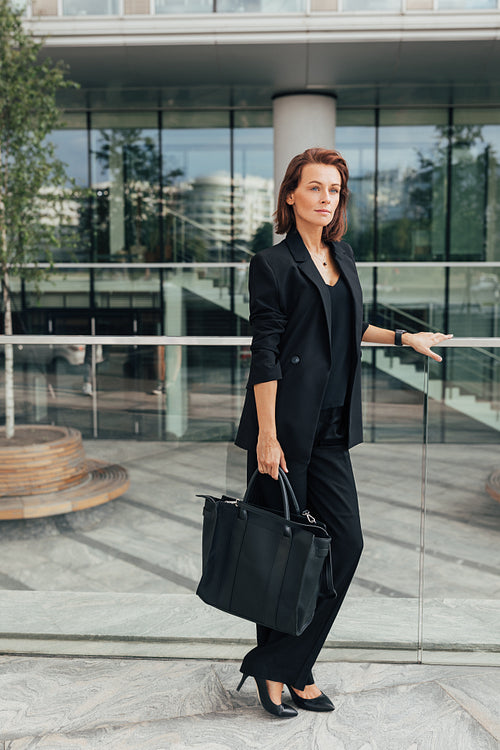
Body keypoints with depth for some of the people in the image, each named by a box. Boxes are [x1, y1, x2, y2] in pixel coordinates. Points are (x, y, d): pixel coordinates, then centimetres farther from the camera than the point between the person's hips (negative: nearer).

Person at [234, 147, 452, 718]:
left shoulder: (343, 257, 14)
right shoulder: (273, 264, -7)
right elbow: (265, 354, -12)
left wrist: (405, 338, 28)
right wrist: (267, 436, -16)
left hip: (331, 429, 7)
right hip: (285, 426, -7)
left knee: (346, 540, 4)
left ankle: (287, 666, 17)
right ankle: (272, 668, 21)